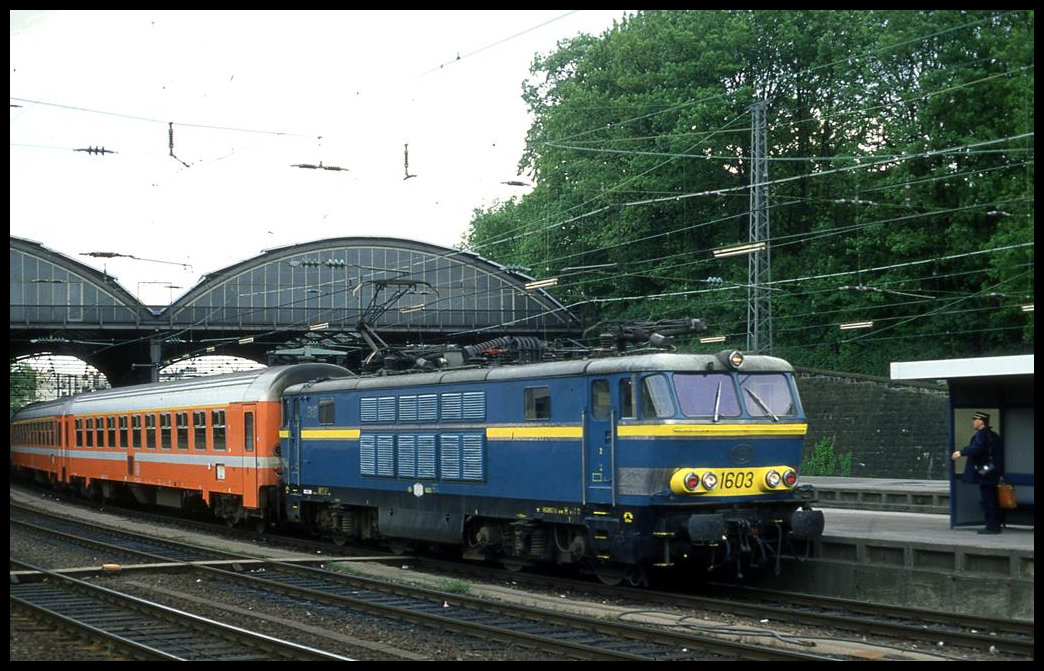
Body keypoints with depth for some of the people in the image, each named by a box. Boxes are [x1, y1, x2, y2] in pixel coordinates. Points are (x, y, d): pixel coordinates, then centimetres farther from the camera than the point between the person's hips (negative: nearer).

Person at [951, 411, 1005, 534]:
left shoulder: (981, 434, -12)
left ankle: (991, 527, -7)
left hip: (984, 473, -9)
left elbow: (977, 447, -29)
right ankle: (995, 526, 16)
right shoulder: (993, 435, 16)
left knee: (987, 500, -7)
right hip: (993, 473, 9)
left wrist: (961, 452, -21)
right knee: (992, 500, 13)